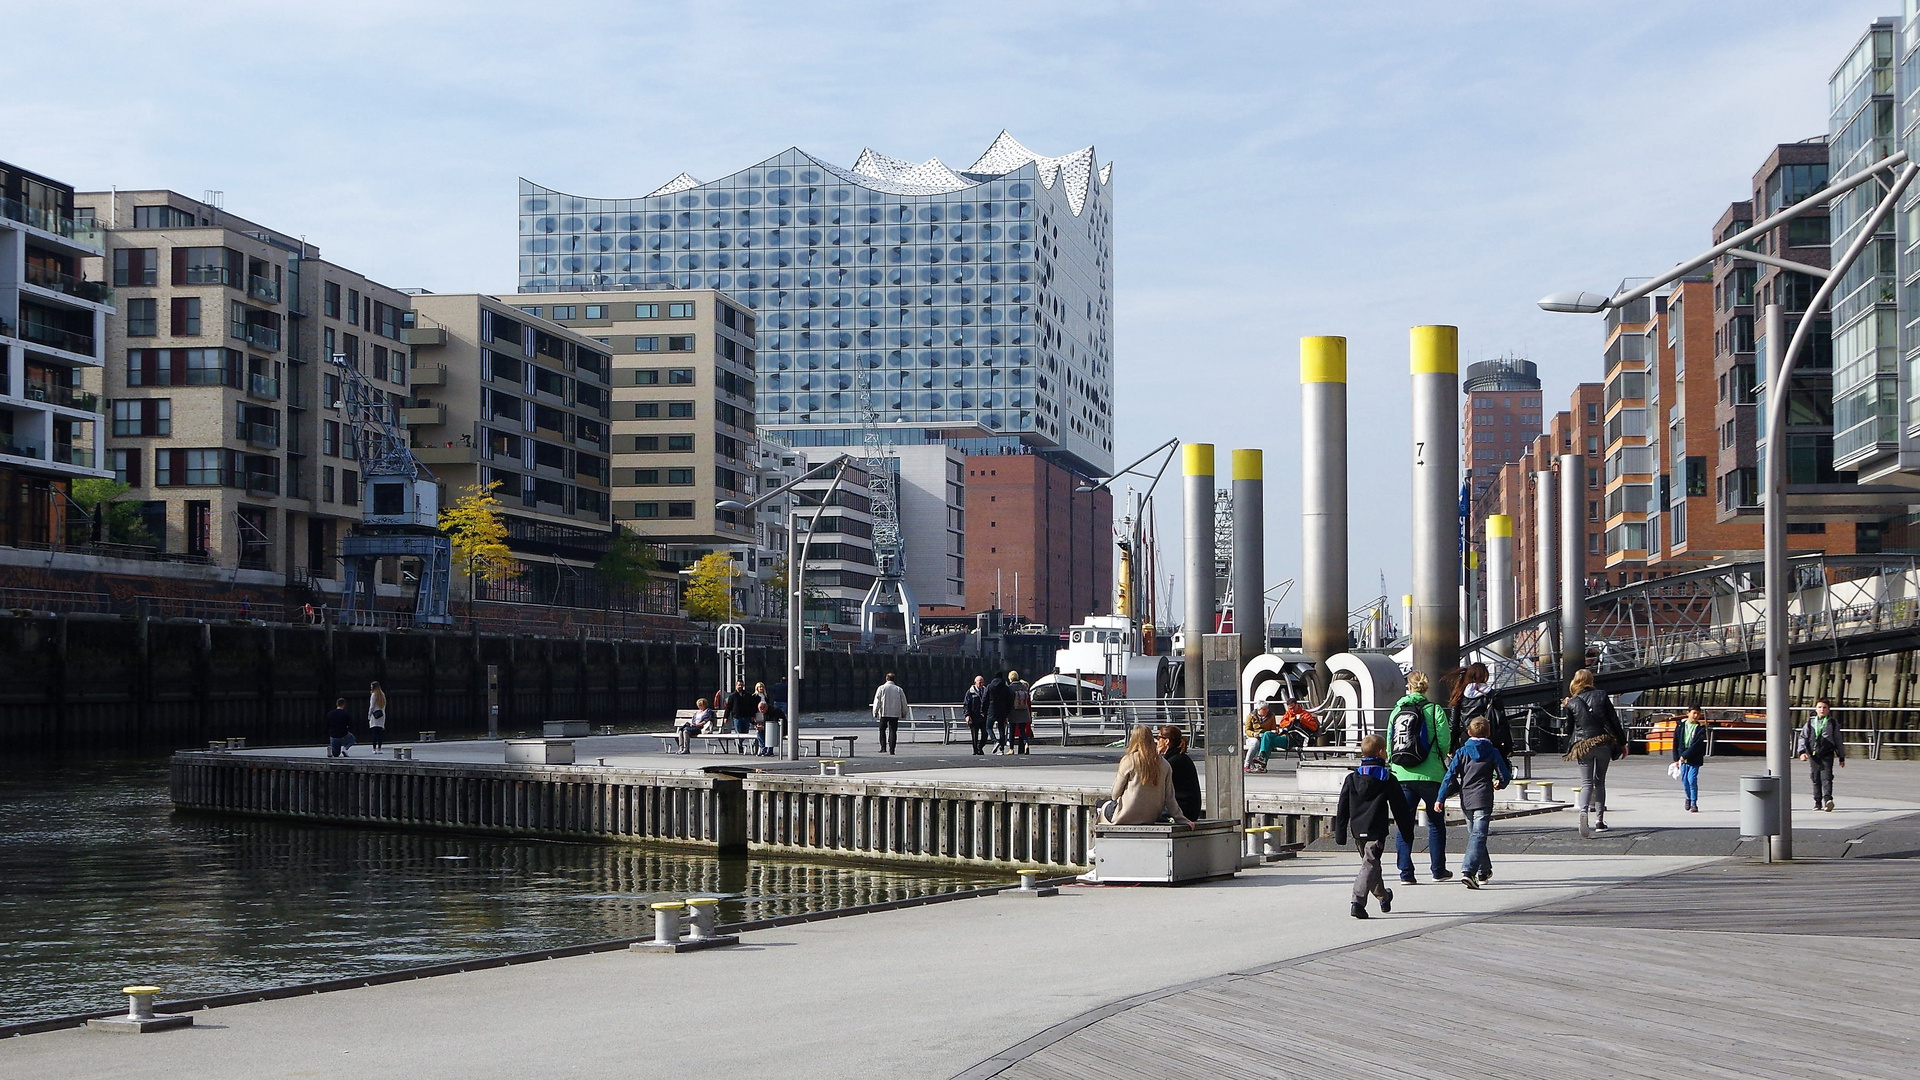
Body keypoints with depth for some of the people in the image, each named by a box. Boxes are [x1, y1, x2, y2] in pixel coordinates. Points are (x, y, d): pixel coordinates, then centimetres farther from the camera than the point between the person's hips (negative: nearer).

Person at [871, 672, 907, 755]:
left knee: (882, 730, 11)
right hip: (895, 714, 1)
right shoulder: (899, 689, 4)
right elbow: (904, 702, 9)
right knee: (893, 731, 2)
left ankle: (883, 747, 2)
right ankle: (892, 750, -3)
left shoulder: (882, 688, -1)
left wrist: (875, 712, 3)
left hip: (884, 714, -1)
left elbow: (877, 701, -3)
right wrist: (904, 713, 20)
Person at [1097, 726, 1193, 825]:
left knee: (1103, 805, 28)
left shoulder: (1128, 761, -13)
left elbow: (1115, 794, -5)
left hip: (1128, 817, -4)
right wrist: (1182, 820, 6)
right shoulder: (1164, 764, -2)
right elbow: (1169, 797, -1)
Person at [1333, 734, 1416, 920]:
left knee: (1370, 862, 21)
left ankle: (1383, 897, 39)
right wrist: (1407, 830, 10)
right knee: (1370, 864, -8)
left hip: (1357, 830, 5)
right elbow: (1400, 808, 0)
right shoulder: (1388, 779, -4)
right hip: (1376, 831, -5)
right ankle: (1358, 902, -24)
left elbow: (1342, 809, 6)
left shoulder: (1352, 778, 6)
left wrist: (1340, 834, 10)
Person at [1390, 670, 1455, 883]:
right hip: (1430, 774, -2)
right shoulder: (1435, 710, -5)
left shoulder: (1397, 710, 5)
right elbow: (1444, 742, -9)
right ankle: (1438, 870, 18)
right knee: (1436, 823, 12)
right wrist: (1442, 757, 12)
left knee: (1404, 824, 6)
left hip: (1402, 775, 2)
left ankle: (1405, 872, 2)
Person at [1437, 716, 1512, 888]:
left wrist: (1441, 798, 0)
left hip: (1466, 801, 3)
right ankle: (1468, 870, -29)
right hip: (1483, 801, -3)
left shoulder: (1462, 752, 4)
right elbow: (1505, 776, 2)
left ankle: (1484, 871, 32)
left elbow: (1450, 776, -2)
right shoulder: (1493, 752, 0)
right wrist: (1500, 784, 25)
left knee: (1474, 834, 20)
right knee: (1478, 836, -11)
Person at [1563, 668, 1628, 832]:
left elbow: (1568, 728, 8)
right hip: (1604, 743, 1)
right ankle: (1599, 820, 8)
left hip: (1583, 745, -1)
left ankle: (1584, 810, -28)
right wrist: (1622, 743, 8)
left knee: (1587, 782, 1)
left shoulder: (1572, 703, 0)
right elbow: (1614, 720, 2)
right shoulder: (1601, 696, 1)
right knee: (1600, 782, 13)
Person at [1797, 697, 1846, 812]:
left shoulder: (1832, 723, 7)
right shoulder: (1810, 722, 10)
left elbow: (1838, 741, 12)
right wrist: (1802, 751, -7)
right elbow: (1803, 737, 7)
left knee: (1826, 777, -16)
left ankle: (1827, 799, -27)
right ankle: (1817, 802, 15)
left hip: (1827, 755, -2)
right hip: (1813, 754, 2)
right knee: (1816, 779, 7)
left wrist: (1841, 757, 14)